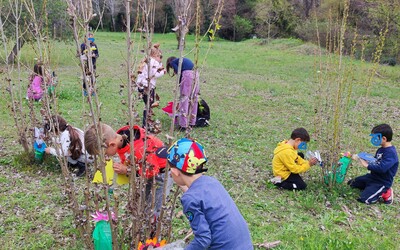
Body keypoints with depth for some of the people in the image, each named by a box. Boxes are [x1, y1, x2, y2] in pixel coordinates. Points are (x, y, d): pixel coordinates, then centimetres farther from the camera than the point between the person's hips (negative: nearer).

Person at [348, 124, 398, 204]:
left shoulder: (391, 153, -25)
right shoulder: (381, 149, 5)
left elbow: (382, 168, -34)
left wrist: (367, 165, -23)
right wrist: (361, 158, -1)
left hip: (382, 182, -9)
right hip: (372, 177, 9)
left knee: (364, 199, -20)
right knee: (352, 183, 12)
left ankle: (385, 193, 1)